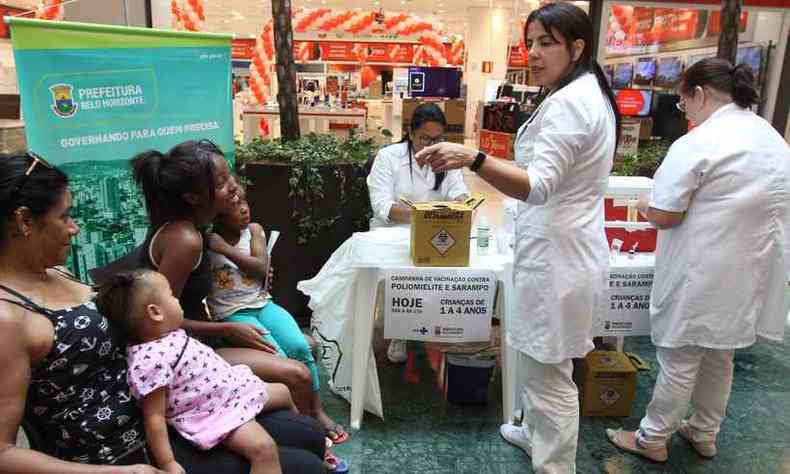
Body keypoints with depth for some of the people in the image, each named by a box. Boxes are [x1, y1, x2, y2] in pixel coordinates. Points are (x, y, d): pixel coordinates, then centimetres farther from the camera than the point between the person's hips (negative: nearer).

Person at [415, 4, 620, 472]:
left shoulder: (567, 103, -19)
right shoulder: (590, 93, 15)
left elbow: (538, 186, -32)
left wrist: (473, 159, -45)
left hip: (556, 255, -11)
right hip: (565, 247, 11)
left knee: (550, 373, 1)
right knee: (540, 362, 25)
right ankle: (536, 432, 45)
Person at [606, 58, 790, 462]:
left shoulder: (698, 144, -19)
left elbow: (664, 216, -17)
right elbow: (750, 205, 17)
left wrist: (646, 206, 3)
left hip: (703, 275, -8)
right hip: (749, 274, 8)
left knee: (680, 360, 5)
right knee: (719, 356, 21)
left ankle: (653, 438, 21)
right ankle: (704, 433, 36)